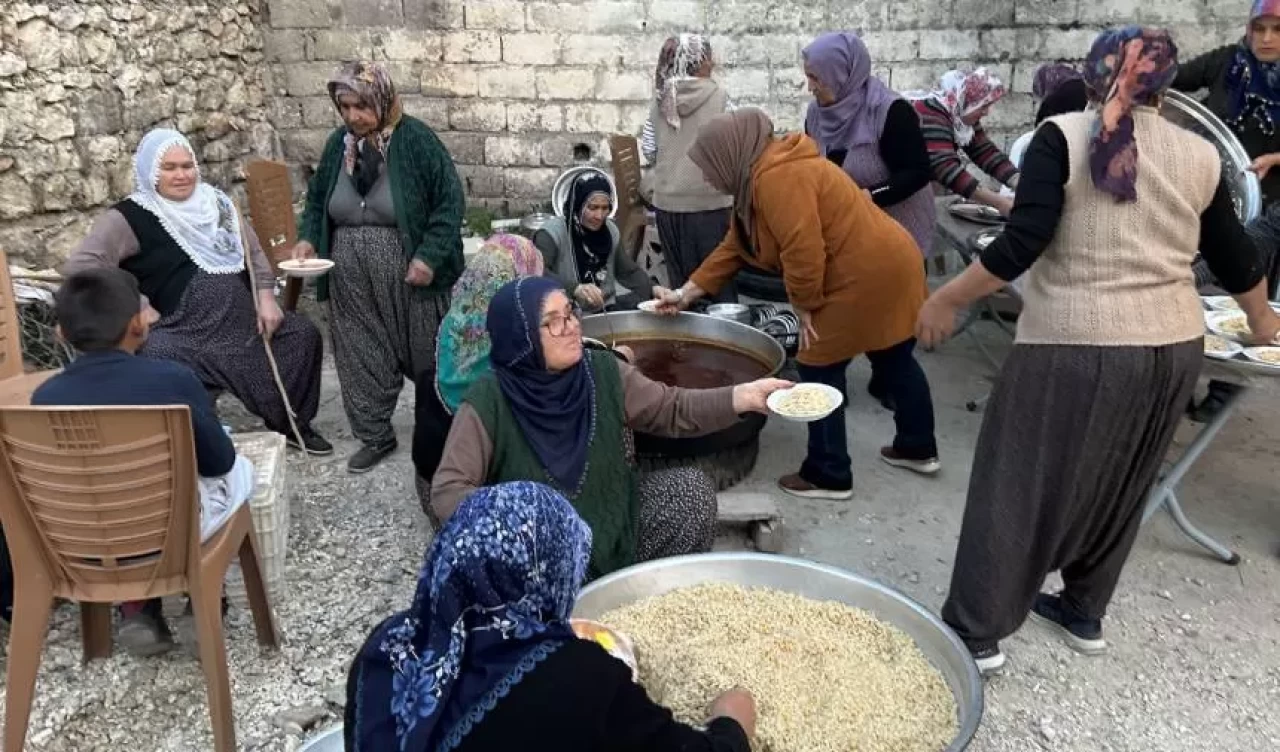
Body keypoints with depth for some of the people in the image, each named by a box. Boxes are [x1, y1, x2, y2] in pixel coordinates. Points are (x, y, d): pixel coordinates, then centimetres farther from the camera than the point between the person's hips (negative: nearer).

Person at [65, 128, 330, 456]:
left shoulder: (215, 201, 10)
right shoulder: (130, 218, -8)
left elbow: (254, 251, 15)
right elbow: (79, 267, -17)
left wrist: (266, 297, 2)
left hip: (242, 320, 6)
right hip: (183, 334, -6)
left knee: (304, 333, 2)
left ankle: (292, 422, 20)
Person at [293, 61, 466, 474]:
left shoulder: (414, 139, -10)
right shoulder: (338, 143, 5)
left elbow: (449, 199, -11)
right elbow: (317, 200, 16)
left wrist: (429, 255, -20)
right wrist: (308, 238, -2)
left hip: (407, 271, -4)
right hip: (351, 275, 5)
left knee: (424, 352, 8)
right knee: (361, 357, 9)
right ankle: (375, 436, 23)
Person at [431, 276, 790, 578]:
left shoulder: (603, 373, -7)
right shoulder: (488, 404, -19)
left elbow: (674, 410, -5)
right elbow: (447, 491, -19)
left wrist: (744, 396, -18)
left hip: (614, 528, 4)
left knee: (691, 486, -11)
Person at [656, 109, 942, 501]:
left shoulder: (778, 176, -22)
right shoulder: (758, 178, 12)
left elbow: (803, 251, -27)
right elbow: (733, 247, 15)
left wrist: (804, 305, -13)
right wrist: (686, 293, 15)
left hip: (865, 276, -11)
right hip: (889, 264, 11)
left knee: (820, 371, 0)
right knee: (894, 361, 23)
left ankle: (829, 476, 11)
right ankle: (918, 448, 40)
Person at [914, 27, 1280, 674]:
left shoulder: (1063, 137, -5)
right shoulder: (1199, 156, 9)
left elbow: (1022, 244, -16)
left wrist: (946, 300, -6)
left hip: (1077, 348, -5)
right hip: (1175, 347, 5)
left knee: (1019, 484, 6)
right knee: (1118, 488, 21)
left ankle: (976, 633, 14)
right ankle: (1084, 614, 36)